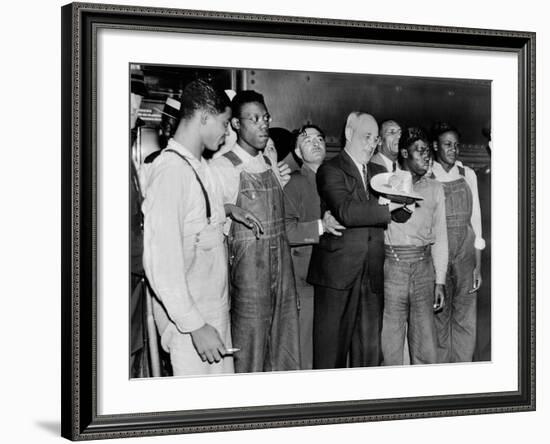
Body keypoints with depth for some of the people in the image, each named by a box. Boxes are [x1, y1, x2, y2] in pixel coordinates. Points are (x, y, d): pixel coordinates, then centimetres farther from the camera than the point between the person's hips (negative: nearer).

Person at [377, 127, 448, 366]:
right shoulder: (386, 181, 3)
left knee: (426, 345, 3)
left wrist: (440, 280, 8)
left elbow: (440, 236, 12)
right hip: (391, 266, -3)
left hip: (424, 267, 3)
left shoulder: (435, 188, 14)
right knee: (390, 339, 0)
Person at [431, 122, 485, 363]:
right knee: (439, 317, 2)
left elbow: (475, 217, 8)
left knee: (466, 319, 1)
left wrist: (478, 264, 2)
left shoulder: (468, 175, 8)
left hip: (465, 251, 2)